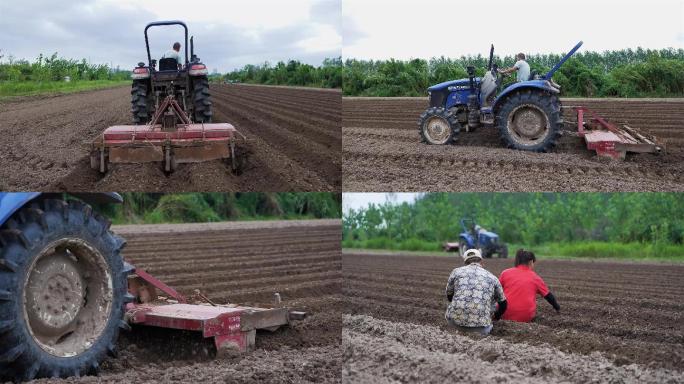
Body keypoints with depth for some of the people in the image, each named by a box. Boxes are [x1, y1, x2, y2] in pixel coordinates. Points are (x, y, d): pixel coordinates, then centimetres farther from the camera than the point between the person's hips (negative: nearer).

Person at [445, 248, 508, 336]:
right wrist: (495, 317, 44)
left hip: (454, 321, 1)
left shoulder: (456, 271, 13)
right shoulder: (492, 277, 14)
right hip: (480, 327, -1)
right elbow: (503, 304, 24)